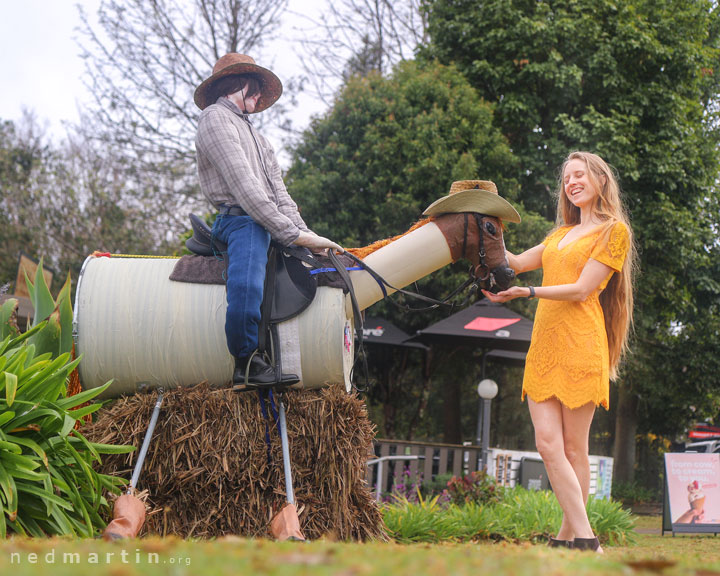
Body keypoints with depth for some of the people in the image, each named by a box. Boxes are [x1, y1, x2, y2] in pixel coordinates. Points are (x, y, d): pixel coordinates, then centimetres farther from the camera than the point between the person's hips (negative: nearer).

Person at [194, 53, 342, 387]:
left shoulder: (256, 137, 30)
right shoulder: (215, 118, -1)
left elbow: (279, 192, 19)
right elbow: (244, 187, -12)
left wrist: (305, 234, 1)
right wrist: (293, 234, -16)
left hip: (266, 225, 10)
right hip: (241, 221, -10)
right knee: (246, 286, -36)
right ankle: (246, 363, -25)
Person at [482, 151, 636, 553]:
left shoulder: (614, 230, 2)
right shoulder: (562, 234, 25)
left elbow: (582, 290, -7)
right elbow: (517, 263, 22)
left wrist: (527, 292, -16)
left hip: (580, 345, -6)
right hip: (544, 344, 6)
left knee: (574, 448, -5)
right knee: (548, 443, -6)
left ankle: (571, 538, -2)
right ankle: (583, 540, -7)